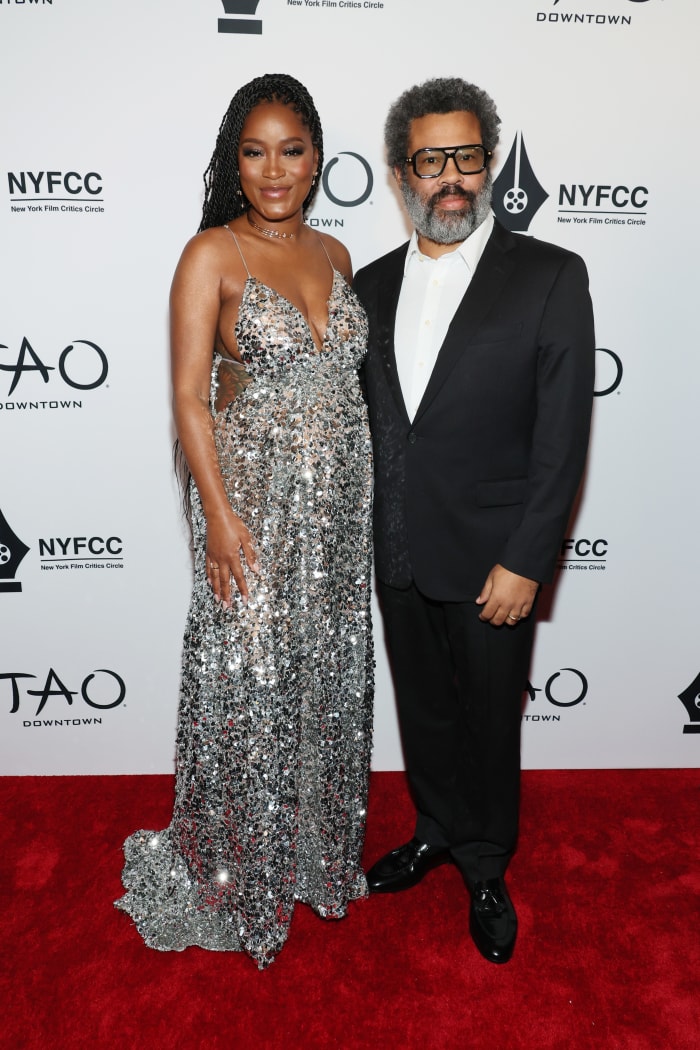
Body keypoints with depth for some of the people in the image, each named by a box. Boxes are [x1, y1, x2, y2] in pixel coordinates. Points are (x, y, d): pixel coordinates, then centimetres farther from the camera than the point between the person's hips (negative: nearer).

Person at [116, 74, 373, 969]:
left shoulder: (333, 254, 10)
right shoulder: (211, 254, -6)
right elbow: (189, 393, -10)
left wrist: (361, 500, 12)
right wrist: (219, 514, -17)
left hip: (338, 505, 6)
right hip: (253, 500, -5)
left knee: (328, 677, 15)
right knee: (248, 685, 5)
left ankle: (317, 849, 39)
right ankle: (240, 878, 29)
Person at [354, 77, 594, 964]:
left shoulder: (549, 277, -7)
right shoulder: (372, 285, 6)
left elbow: (562, 436, -11)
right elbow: (364, 420, 9)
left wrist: (525, 562, -15)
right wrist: (362, 533, 6)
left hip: (490, 562, -4)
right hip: (398, 557, 4)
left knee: (489, 720, 13)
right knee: (424, 710, 20)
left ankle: (486, 868, 37)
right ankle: (436, 833, 45)